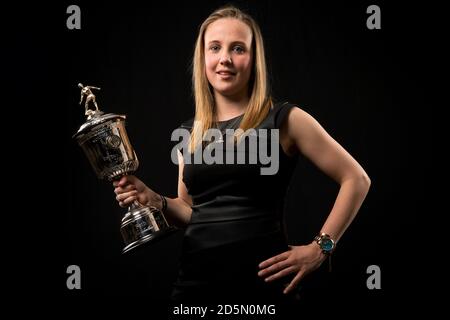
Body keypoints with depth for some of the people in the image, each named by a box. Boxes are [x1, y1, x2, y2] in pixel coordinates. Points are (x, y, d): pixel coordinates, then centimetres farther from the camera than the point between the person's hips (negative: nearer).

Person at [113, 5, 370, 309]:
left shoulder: (284, 120, -5)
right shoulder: (189, 132, 10)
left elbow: (356, 180, -2)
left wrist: (320, 247, -7)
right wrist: (154, 201, 0)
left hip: (262, 279, -4)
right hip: (195, 279, 5)